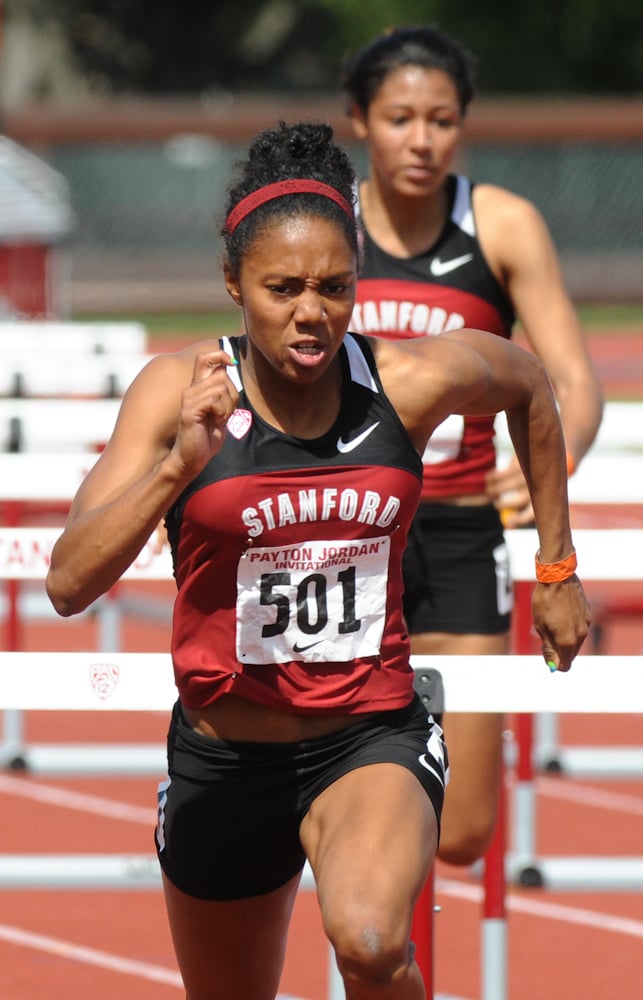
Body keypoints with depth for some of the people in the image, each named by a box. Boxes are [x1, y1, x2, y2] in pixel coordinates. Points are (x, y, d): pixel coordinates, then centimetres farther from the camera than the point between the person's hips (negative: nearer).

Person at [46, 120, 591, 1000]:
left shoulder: (413, 383, -9)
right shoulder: (180, 391, -12)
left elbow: (529, 385, 15)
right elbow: (69, 584, -21)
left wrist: (556, 567, 18)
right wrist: (178, 466, -34)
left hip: (374, 738, -1)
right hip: (222, 759, 1)